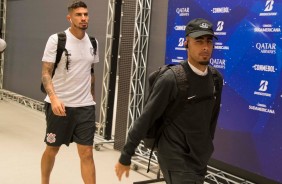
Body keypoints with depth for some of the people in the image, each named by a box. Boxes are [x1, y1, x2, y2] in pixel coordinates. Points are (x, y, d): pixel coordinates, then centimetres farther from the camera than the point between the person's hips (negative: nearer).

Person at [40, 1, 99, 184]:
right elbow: (46, 73, -11)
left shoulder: (92, 42, 6)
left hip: (85, 106, 3)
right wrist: (53, 97, -27)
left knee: (87, 153, 1)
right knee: (52, 149, 13)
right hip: (59, 104, -3)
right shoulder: (56, 39, -8)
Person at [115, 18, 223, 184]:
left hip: (200, 160, 6)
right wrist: (125, 157, -10)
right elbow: (146, 118, -14)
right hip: (176, 160, -6)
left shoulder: (216, 79, 1)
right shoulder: (172, 79, -18)